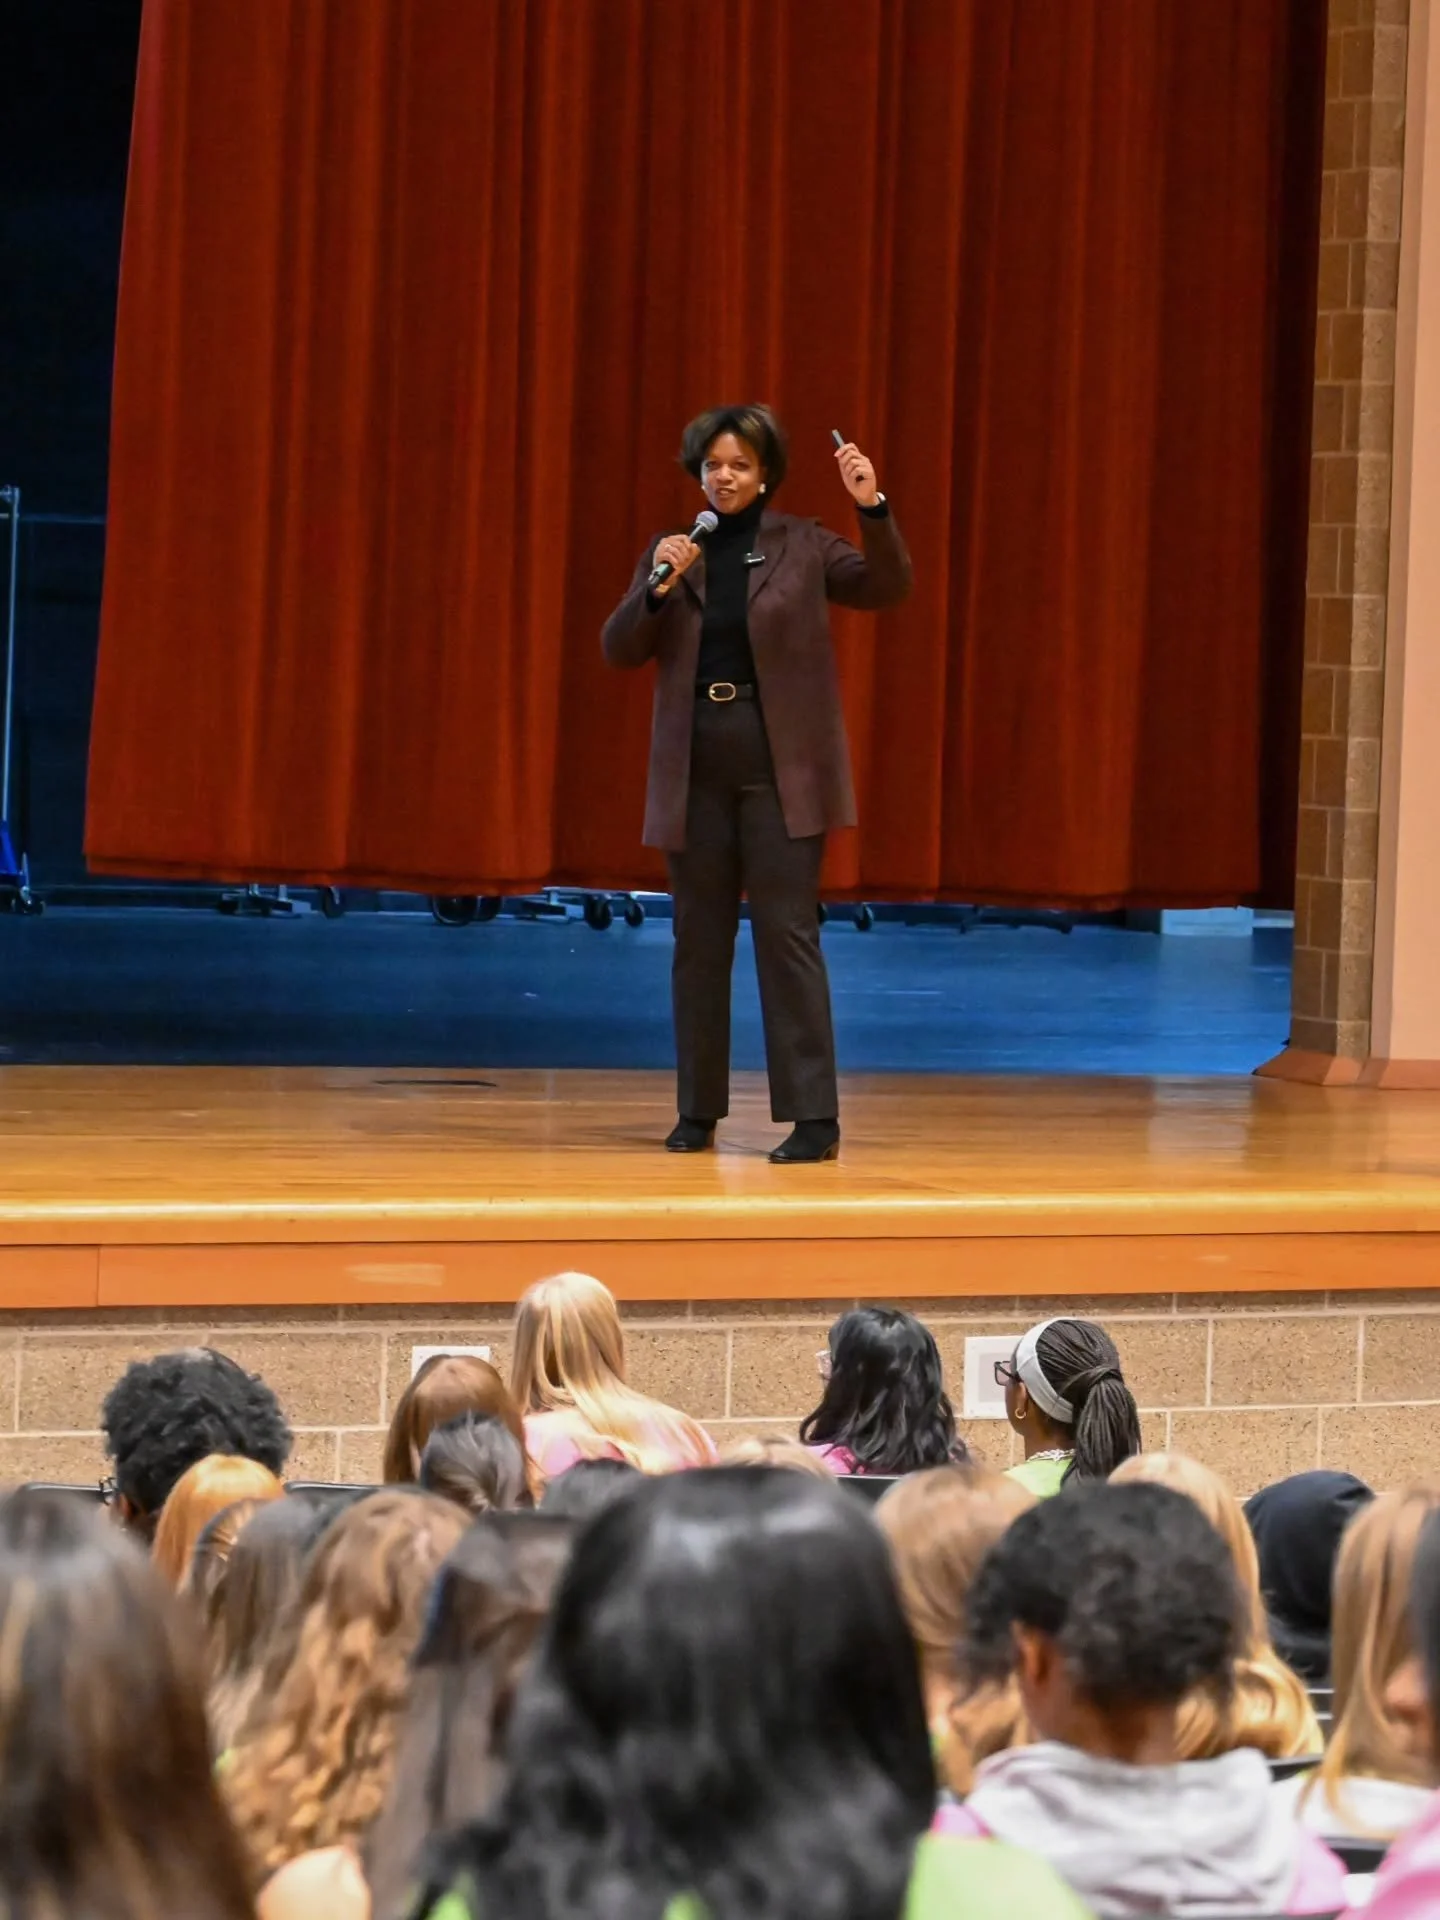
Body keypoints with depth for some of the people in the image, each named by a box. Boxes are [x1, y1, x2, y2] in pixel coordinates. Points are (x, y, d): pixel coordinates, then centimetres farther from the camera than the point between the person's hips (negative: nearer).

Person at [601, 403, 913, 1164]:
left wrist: (873, 509, -22)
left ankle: (814, 1117, -8)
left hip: (780, 767, -3)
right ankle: (698, 1112, 17)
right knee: (699, 939, 8)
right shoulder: (670, 551, 9)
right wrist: (657, 588, -14)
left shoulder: (802, 544, 3)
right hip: (696, 769, 3)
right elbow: (619, 650, 3)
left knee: (787, 933, -8)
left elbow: (885, 588, -8)